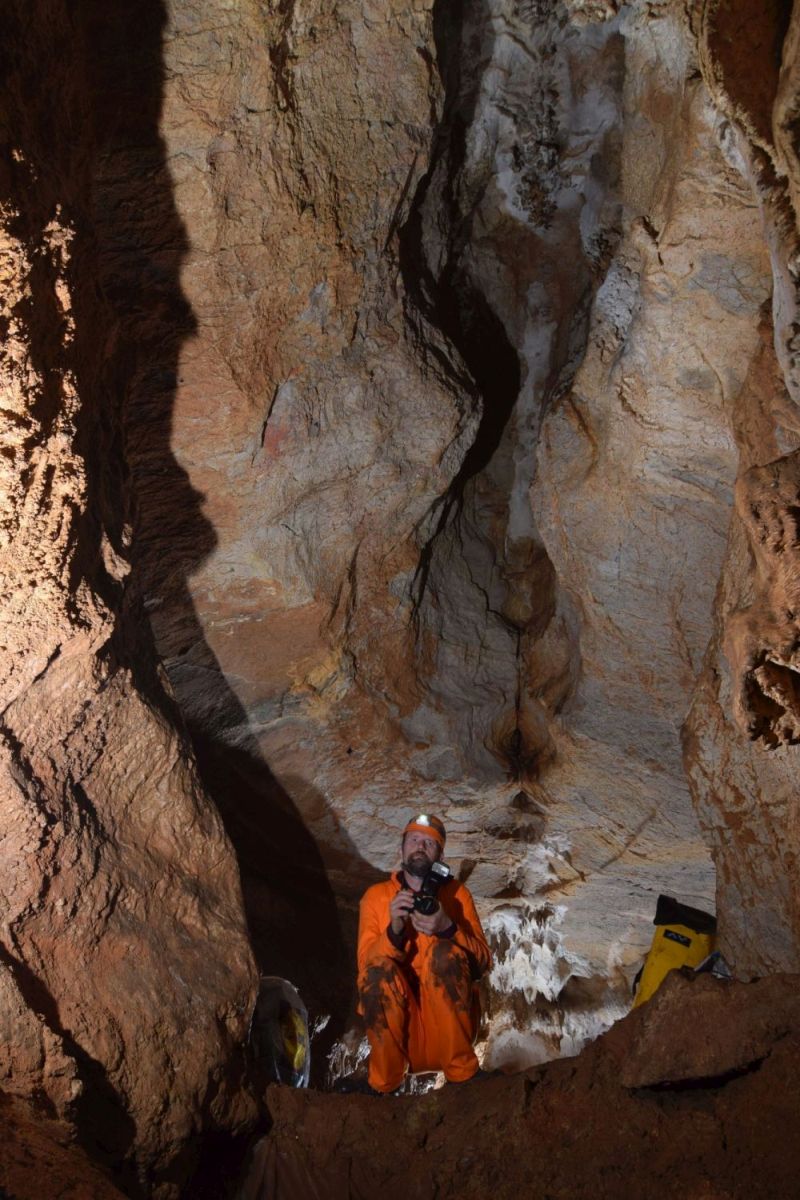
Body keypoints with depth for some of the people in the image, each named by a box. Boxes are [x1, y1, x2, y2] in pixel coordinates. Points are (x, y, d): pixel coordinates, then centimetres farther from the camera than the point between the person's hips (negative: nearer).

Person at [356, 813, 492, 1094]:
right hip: (394, 1023, 0)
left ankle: (461, 1072, -16)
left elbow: (482, 964, -3)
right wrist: (394, 930, -24)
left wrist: (448, 929, -21)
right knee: (380, 966, -29)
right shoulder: (376, 896, 8)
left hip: (448, 1017, 0)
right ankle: (384, 1082, -13)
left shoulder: (456, 893, 8)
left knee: (445, 951, -26)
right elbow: (366, 966, -5)